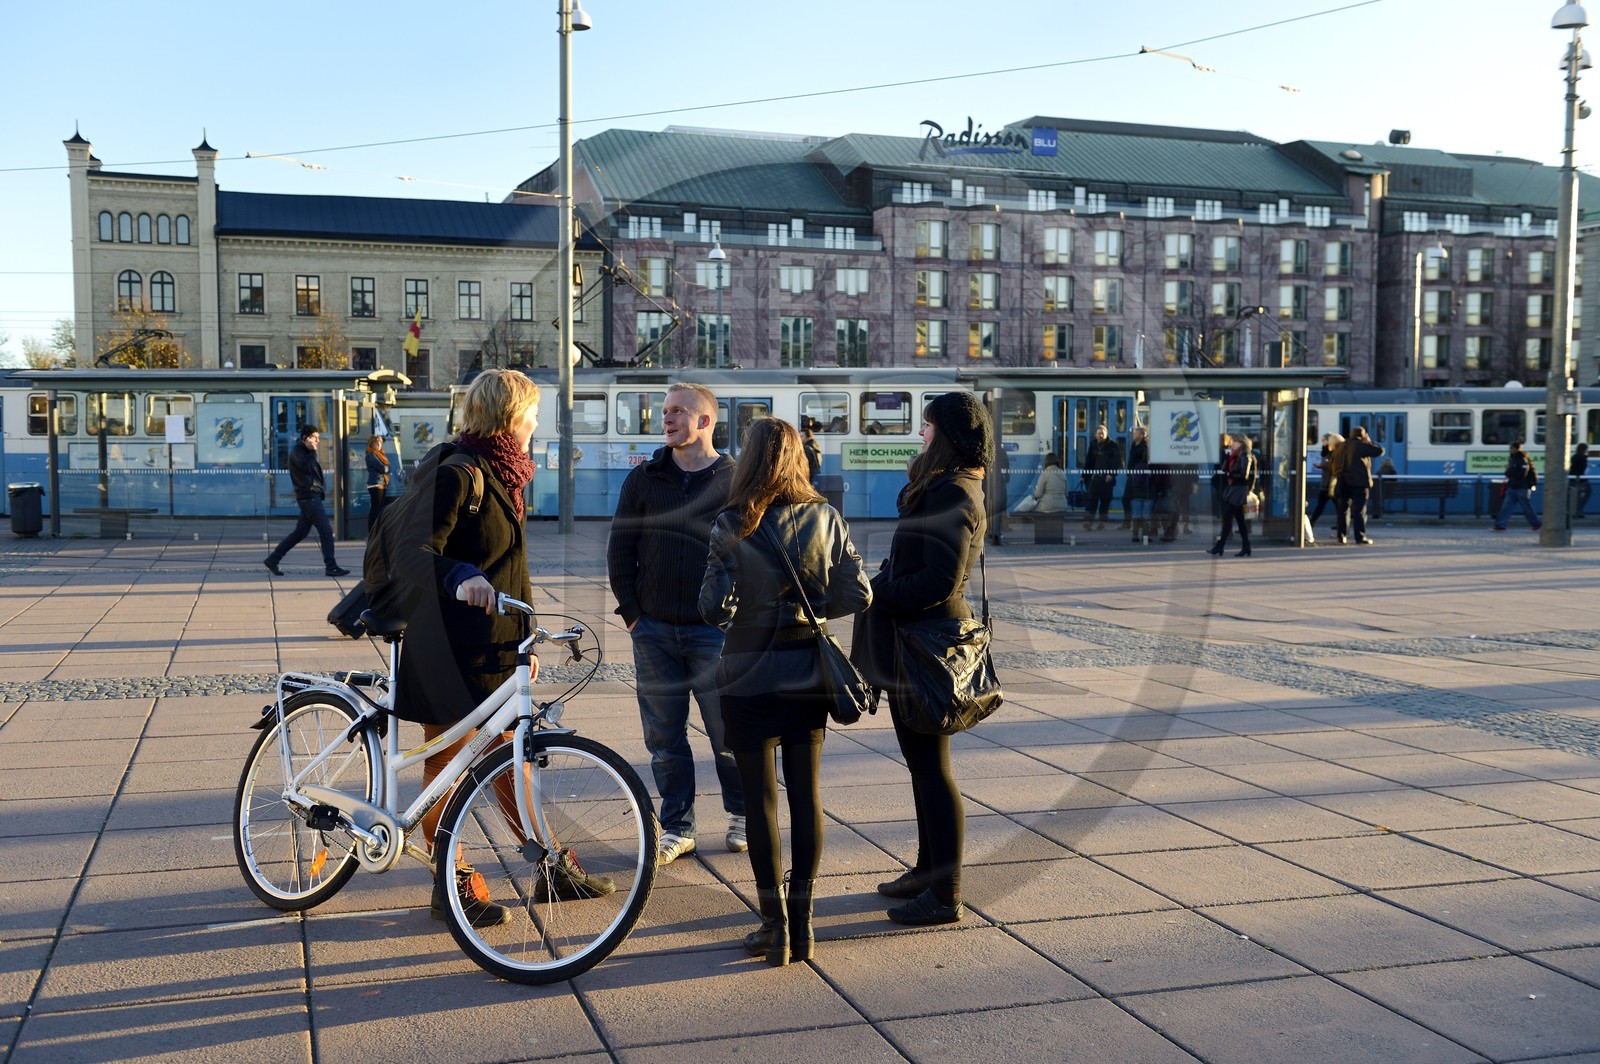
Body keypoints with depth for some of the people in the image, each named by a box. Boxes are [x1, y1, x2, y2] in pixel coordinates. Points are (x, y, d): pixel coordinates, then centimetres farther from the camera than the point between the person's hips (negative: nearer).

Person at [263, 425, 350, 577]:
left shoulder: (305, 451, 20)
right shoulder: (296, 452, -9)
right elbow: (307, 467, -22)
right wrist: (312, 450, -14)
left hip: (311, 497, 10)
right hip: (308, 496, -10)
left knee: (300, 532, 12)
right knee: (326, 530, -9)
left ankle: (272, 560, 16)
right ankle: (331, 567, -6)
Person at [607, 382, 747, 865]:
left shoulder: (735, 482, 0)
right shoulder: (643, 480, 6)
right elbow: (619, 550, 8)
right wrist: (632, 612, 2)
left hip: (714, 631, -2)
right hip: (654, 631, 3)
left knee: (728, 734, 4)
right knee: (664, 737, 7)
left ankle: (742, 816, 23)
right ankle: (677, 827, 18)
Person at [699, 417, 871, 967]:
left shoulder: (732, 525, -12)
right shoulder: (825, 518, -2)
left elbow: (715, 608, -16)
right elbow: (858, 594, -4)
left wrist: (738, 608, 6)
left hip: (750, 680, -3)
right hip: (809, 678, 3)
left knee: (761, 799, 5)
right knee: (807, 796, 11)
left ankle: (775, 927, 10)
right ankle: (801, 923, 17)